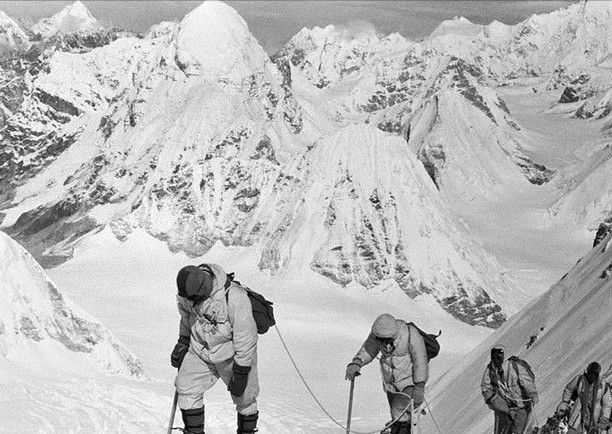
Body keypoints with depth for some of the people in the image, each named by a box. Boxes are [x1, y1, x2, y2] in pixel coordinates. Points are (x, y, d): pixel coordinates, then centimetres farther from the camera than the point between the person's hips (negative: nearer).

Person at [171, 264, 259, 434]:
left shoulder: (235, 298, -34)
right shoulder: (186, 294, -15)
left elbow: (246, 336, -25)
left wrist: (241, 373, -21)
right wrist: (183, 342, 13)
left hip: (232, 355, -4)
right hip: (200, 350, 4)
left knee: (244, 397, 8)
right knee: (186, 387, -10)